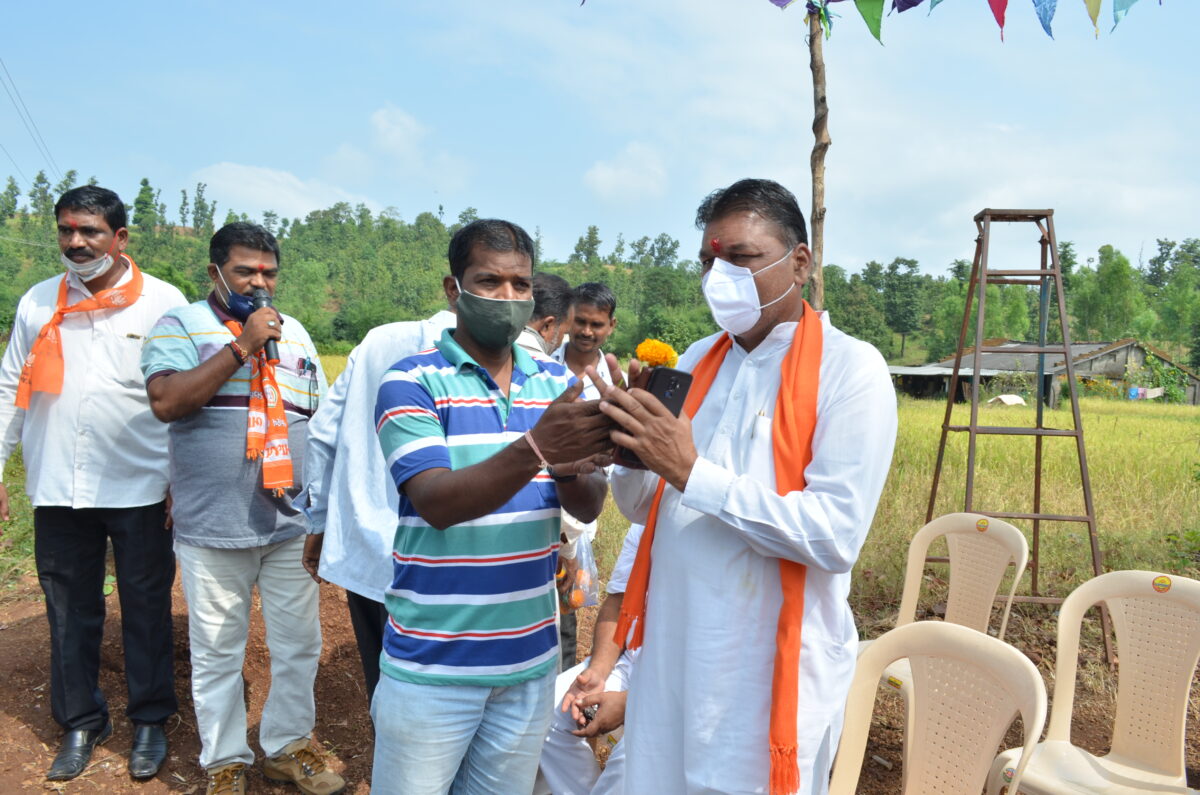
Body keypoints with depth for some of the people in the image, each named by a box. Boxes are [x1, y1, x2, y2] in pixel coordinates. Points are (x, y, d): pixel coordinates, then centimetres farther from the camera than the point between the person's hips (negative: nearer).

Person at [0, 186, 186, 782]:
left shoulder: (164, 303, -3)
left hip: (140, 489, -3)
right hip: (58, 489, 3)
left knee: (147, 610, 8)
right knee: (70, 612, 12)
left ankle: (150, 721, 25)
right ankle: (80, 722, 29)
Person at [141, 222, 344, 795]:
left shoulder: (293, 332, 12)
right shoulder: (182, 326, -2)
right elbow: (166, 402, -18)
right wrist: (242, 346, -18)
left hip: (291, 524, 4)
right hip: (212, 528, -4)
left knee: (299, 645, 11)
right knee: (218, 653, 9)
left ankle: (287, 747, 31)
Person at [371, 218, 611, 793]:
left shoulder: (556, 382, 4)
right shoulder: (411, 382, -9)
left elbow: (589, 507, -2)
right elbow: (437, 503, -21)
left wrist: (571, 469, -26)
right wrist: (535, 450, -37)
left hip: (531, 659, 4)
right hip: (432, 663, -4)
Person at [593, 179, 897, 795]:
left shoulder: (849, 369, -10)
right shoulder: (698, 361, 8)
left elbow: (836, 535, -20)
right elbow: (643, 506, 10)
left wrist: (691, 470, -23)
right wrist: (633, 445, -11)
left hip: (769, 671, -5)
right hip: (670, 653, 6)